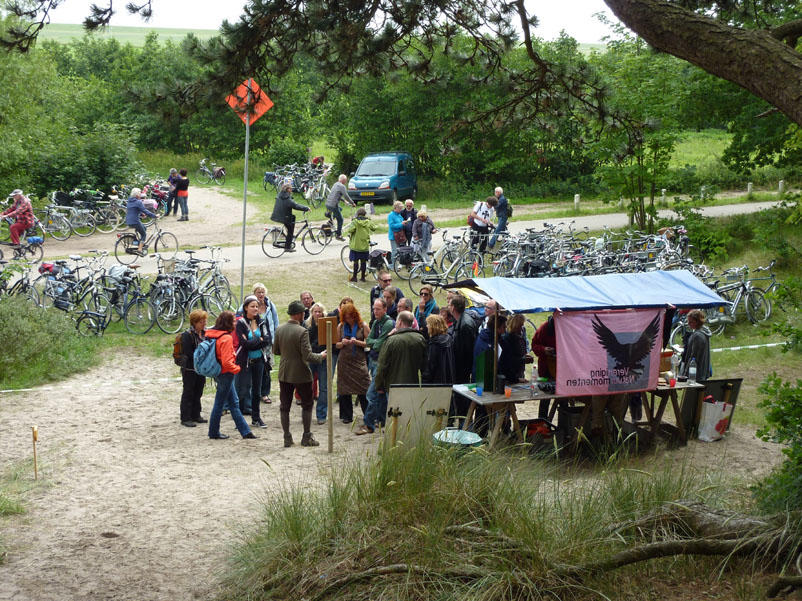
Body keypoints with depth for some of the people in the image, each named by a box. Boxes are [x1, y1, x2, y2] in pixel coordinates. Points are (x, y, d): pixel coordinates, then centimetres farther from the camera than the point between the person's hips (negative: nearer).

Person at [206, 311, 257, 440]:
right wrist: (237, 368, -10)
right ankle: (214, 433, 16)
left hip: (219, 373, 9)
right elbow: (226, 362, -26)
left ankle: (245, 431, 19)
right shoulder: (226, 338, -21)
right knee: (219, 404, 4)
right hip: (225, 374, -9)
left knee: (234, 403, 13)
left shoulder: (212, 335, 5)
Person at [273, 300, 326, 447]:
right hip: (301, 374, -5)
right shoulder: (302, 331, -19)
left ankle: (287, 438, 12)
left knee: (284, 406, 11)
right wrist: (321, 356, -4)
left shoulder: (279, 329, -1)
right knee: (307, 404, 11)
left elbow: (275, 351, 8)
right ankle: (307, 437, 12)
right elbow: (307, 356, -21)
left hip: (284, 373, 5)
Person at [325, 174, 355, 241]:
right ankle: (338, 235, 9)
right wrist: (352, 203, -4)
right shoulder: (342, 186, -12)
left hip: (327, 204, 9)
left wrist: (344, 201, 28)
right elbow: (346, 196, -16)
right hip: (333, 205, -9)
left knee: (340, 209, 33)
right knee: (340, 220, 6)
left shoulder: (335, 184, 17)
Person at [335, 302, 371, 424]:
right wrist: (342, 343, -10)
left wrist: (357, 342, -16)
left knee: (363, 391, -7)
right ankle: (347, 416, 15)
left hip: (359, 361, -3)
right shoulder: (341, 327, 8)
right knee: (344, 391, 4)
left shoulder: (363, 326, 0)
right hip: (344, 361, 3)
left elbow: (369, 343, -1)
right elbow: (336, 345, 12)